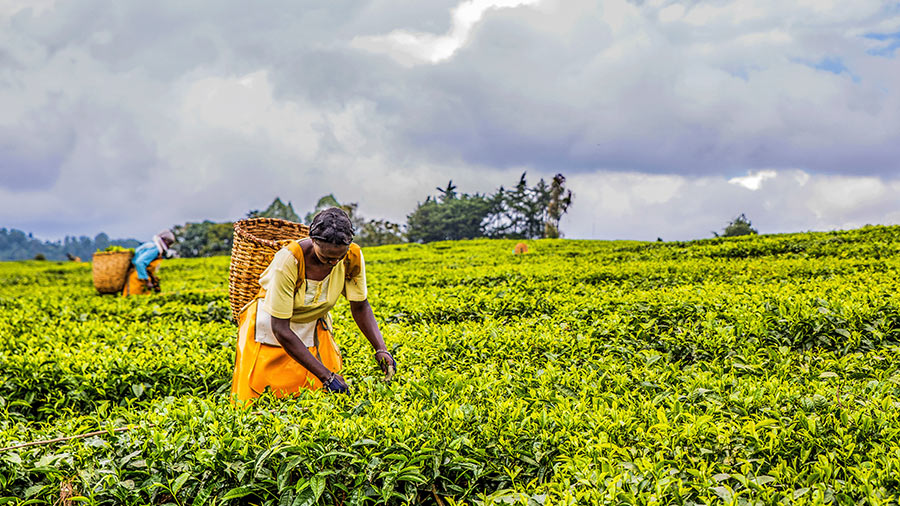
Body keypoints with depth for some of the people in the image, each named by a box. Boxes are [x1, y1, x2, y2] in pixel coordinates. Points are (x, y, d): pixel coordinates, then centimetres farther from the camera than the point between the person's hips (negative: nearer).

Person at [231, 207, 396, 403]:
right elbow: (280, 329, -31)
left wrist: (381, 348, -21)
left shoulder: (353, 257, -22)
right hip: (272, 323, -4)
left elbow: (360, 307, -5)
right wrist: (325, 374, -34)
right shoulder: (288, 261, -35)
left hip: (314, 326, 4)